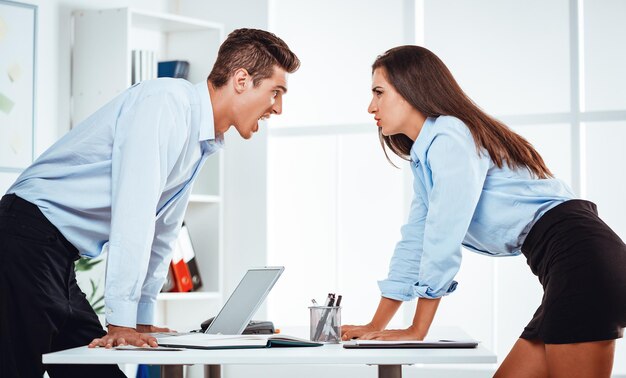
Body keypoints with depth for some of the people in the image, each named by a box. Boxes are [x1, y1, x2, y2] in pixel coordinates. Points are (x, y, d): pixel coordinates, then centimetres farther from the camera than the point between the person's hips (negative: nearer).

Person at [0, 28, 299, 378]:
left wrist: (143, 322, 21)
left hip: (62, 261, 9)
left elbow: (161, 233, 22)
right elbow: (133, 212, -23)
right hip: (30, 241, -9)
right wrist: (121, 323, -23)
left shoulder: (204, 144, 13)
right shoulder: (166, 102, -16)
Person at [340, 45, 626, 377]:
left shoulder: (450, 136, -9)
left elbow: (443, 239, -13)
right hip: (567, 266, 10)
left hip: (581, 255, -10)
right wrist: (376, 326, 21)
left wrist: (417, 330, -7)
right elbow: (414, 243, 23)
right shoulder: (424, 158, 21)